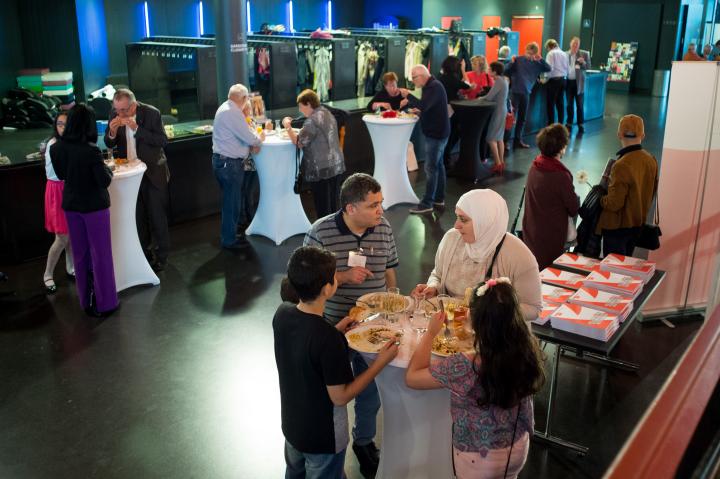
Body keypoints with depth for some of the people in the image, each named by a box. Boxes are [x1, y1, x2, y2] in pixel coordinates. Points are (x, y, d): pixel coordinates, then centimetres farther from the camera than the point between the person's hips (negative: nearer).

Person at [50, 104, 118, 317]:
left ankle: (86, 300, 27)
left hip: (71, 205, 5)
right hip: (94, 206, -5)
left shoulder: (56, 148, -4)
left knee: (79, 253, 16)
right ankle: (104, 302, 16)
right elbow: (105, 181, -18)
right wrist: (108, 169, 0)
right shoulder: (91, 151, -22)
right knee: (100, 254, 7)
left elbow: (61, 175, 9)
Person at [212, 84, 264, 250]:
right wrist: (259, 139, 1)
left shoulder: (224, 108, 13)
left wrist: (252, 143, 4)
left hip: (222, 160, 10)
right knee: (232, 202, 0)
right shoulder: (233, 113, -20)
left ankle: (228, 235, 30)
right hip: (230, 163, -10)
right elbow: (249, 137, -20)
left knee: (230, 200, 19)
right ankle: (229, 240, 10)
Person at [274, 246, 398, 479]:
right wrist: (381, 362, -19)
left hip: (291, 424, 6)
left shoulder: (282, 313, -14)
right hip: (322, 437, -6)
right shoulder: (328, 339, -35)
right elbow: (340, 397, -25)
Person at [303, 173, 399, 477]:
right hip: (334, 326, -3)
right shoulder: (320, 232, -18)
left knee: (370, 389, 20)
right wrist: (343, 276, -27)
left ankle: (364, 440, 46)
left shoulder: (384, 228, -6)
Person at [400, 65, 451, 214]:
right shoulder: (431, 86, 14)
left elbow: (423, 105, -31)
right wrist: (420, 111, 3)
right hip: (436, 132, 11)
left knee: (431, 168, -8)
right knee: (438, 165, 15)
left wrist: (408, 95, -20)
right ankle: (439, 198, 23)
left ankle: (427, 204, -5)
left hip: (436, 134, -11)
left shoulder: (434, 87, -18)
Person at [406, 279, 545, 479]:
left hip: (478, 459, -4)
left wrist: (430, 333, -15)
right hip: (519, 448, 4)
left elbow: (412, 377, -24)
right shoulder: (528, 350, -21)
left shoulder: (466, 367, -36)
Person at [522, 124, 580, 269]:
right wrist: (577, 198, 10)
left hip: (530, 233, 7)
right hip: (551, 238, -7)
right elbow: (574, 209, -12)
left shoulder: (534, 167, -4)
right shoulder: (561, 176, -25)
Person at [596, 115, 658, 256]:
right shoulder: (651, 160, -2)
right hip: (638, 223, 8)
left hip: (617, 225, -7)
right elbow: (651, 193, 10)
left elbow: (614, 203, -24)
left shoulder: (622, 166, -26)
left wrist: (599, 199, -6)